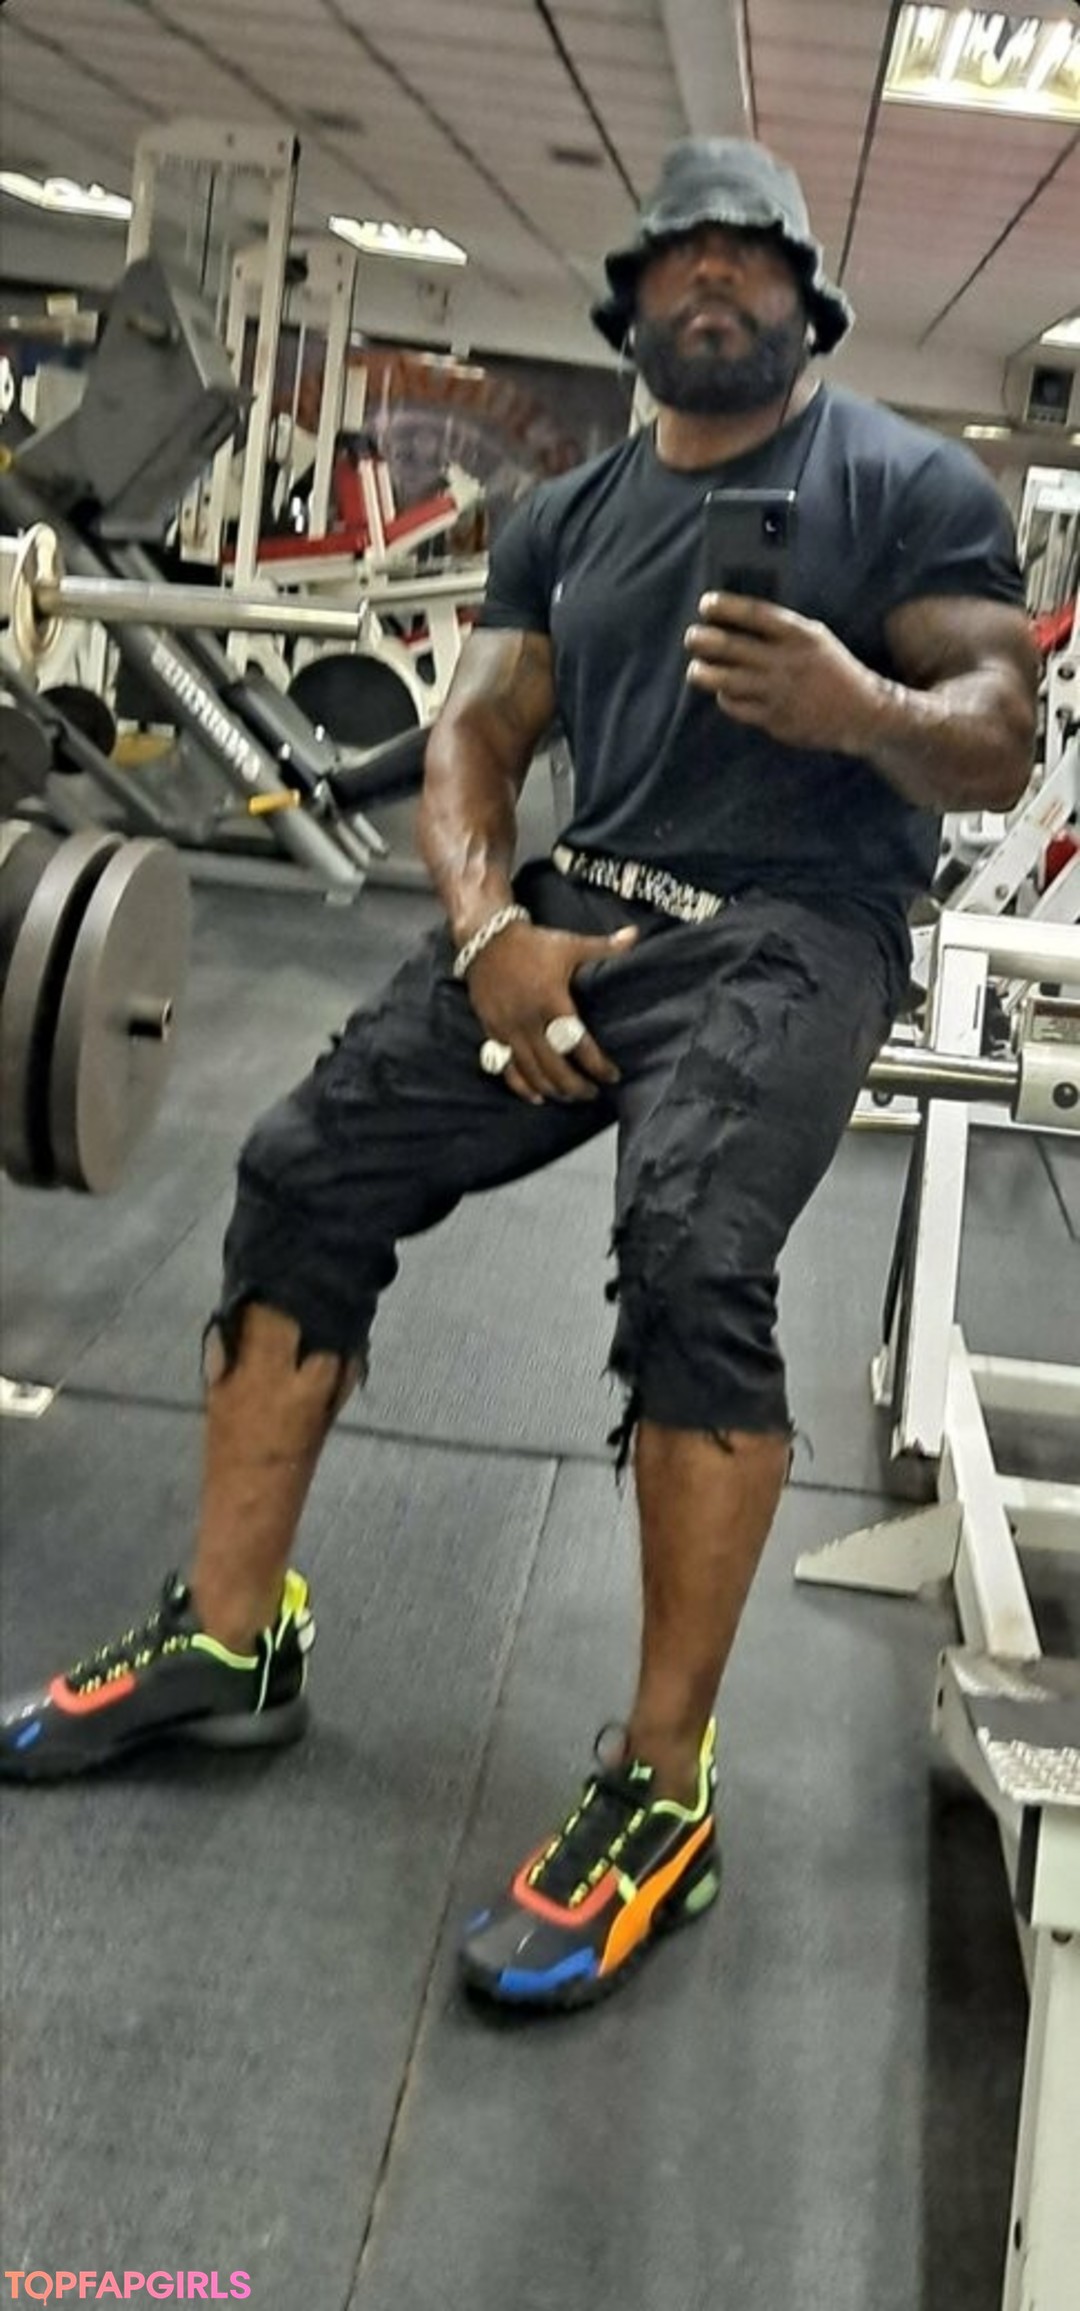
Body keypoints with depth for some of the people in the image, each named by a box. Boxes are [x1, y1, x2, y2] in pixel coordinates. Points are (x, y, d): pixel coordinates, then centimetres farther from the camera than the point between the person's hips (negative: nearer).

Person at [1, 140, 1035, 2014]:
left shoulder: (908, 483, 2)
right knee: (304, 1174, -8)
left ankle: (658, 1796, -21)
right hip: (576, 906, 6)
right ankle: (229, 1642, 4)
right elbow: (473, 738, 10)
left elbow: (1000, 747, -6)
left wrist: (862, 710, -29)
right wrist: (488, 932, -10)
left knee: (691, 1260, -32)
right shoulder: (567, 514, 16)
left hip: (789, 934, -5)